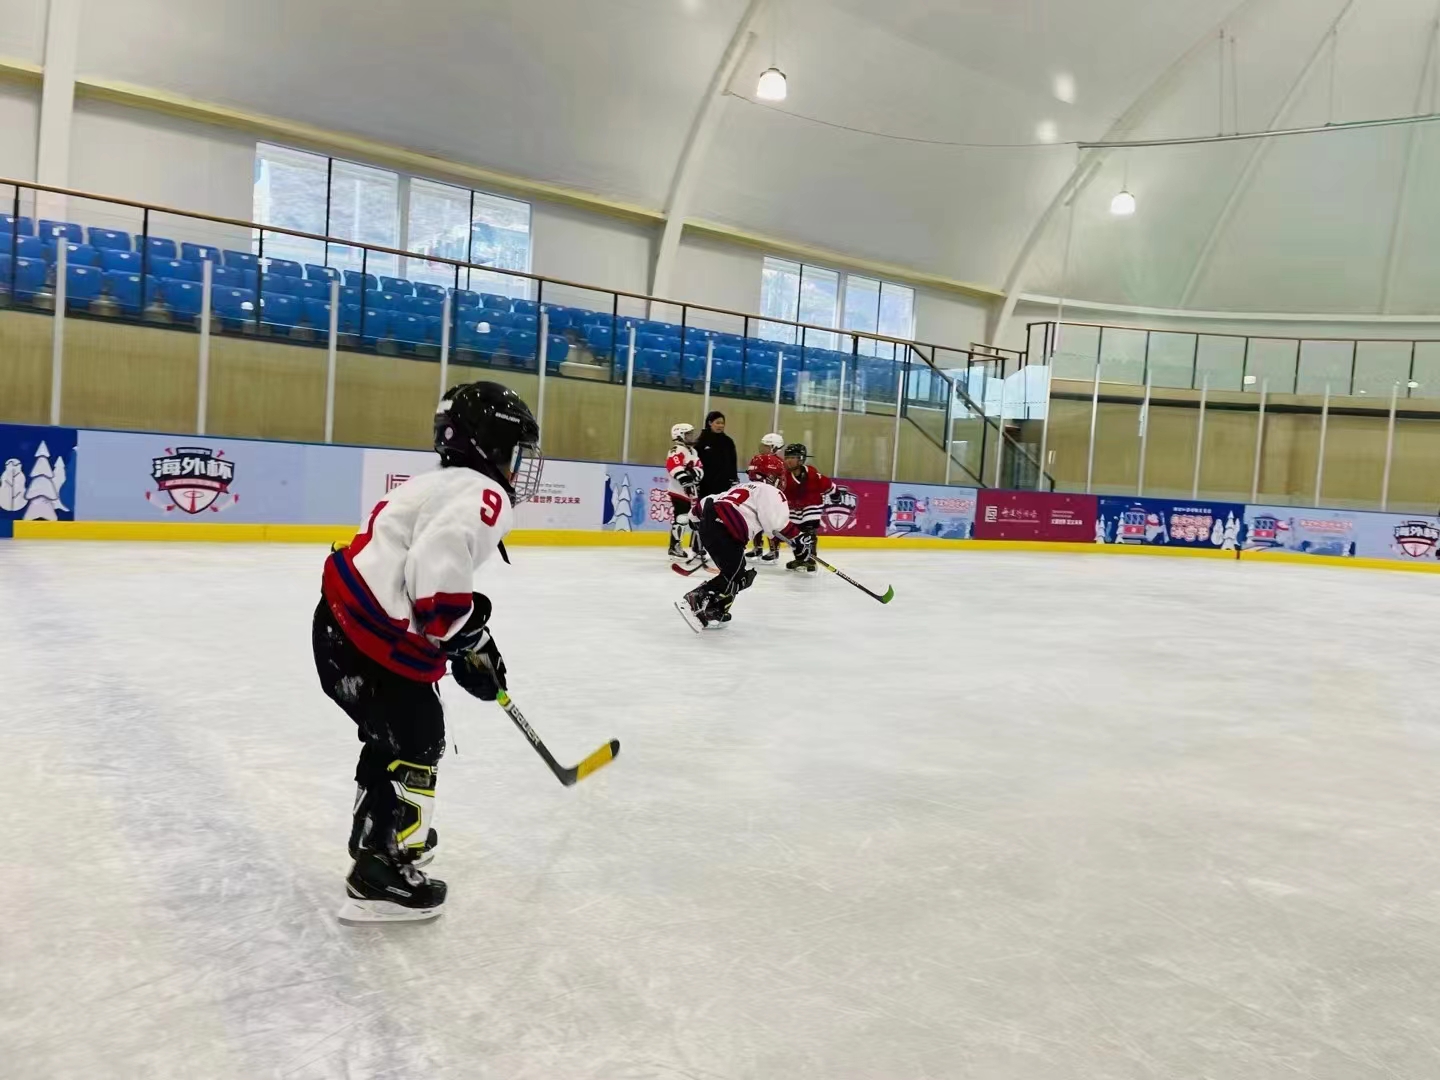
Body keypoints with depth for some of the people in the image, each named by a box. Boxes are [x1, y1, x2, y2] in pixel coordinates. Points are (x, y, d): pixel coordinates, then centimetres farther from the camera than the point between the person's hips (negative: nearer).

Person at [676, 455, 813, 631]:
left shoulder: (744, 487, 32)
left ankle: (713, 611, 15)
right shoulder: (770, 491, 6)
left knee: (738, 573, 17)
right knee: (734, 576, -11)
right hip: (723, 530, -10)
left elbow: (707, 501, 32)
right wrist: (797, 538, -2)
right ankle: (695, 601, -20)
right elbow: (779, 522, -11)